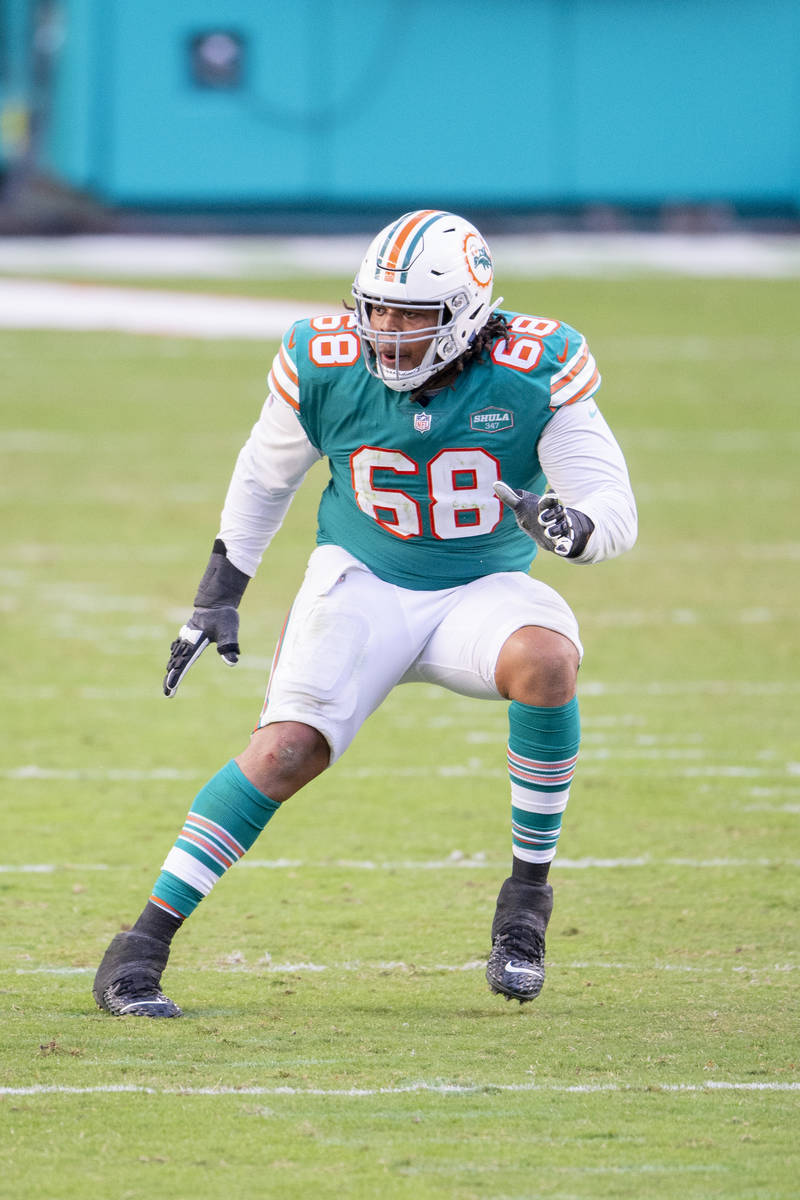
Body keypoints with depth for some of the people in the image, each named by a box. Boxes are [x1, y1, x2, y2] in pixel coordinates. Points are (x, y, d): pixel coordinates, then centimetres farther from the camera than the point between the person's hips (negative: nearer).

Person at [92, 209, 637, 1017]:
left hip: (482, 591, 0)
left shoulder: (535, 376, -17)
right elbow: (267, 473, 8)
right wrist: (220, 593, 11)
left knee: (546, 662, -33)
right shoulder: (326, 367, -12)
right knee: (290, 747, -21)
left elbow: (614, 514, -15)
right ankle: (141, 948, -16)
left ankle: (528, 889, -15)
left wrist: (566, 524, -39)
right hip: (362, 585, 0)